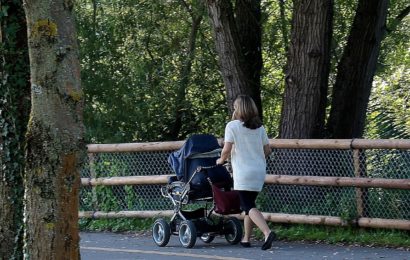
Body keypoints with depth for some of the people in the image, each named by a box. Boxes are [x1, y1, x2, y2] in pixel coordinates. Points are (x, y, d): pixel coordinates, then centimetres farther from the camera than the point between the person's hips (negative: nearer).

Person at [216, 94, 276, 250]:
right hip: (260, 171, 6)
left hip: (243, 172, -6)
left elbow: (227, 150, -11)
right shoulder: (259, 127, 9)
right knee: (249, 204, 16)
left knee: (248, 206, -8)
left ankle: (267, 232, -28)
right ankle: (246, 239, 18)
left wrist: (221, 160, 8)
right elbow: (267, 150, 11)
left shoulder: (232, 126, -6)